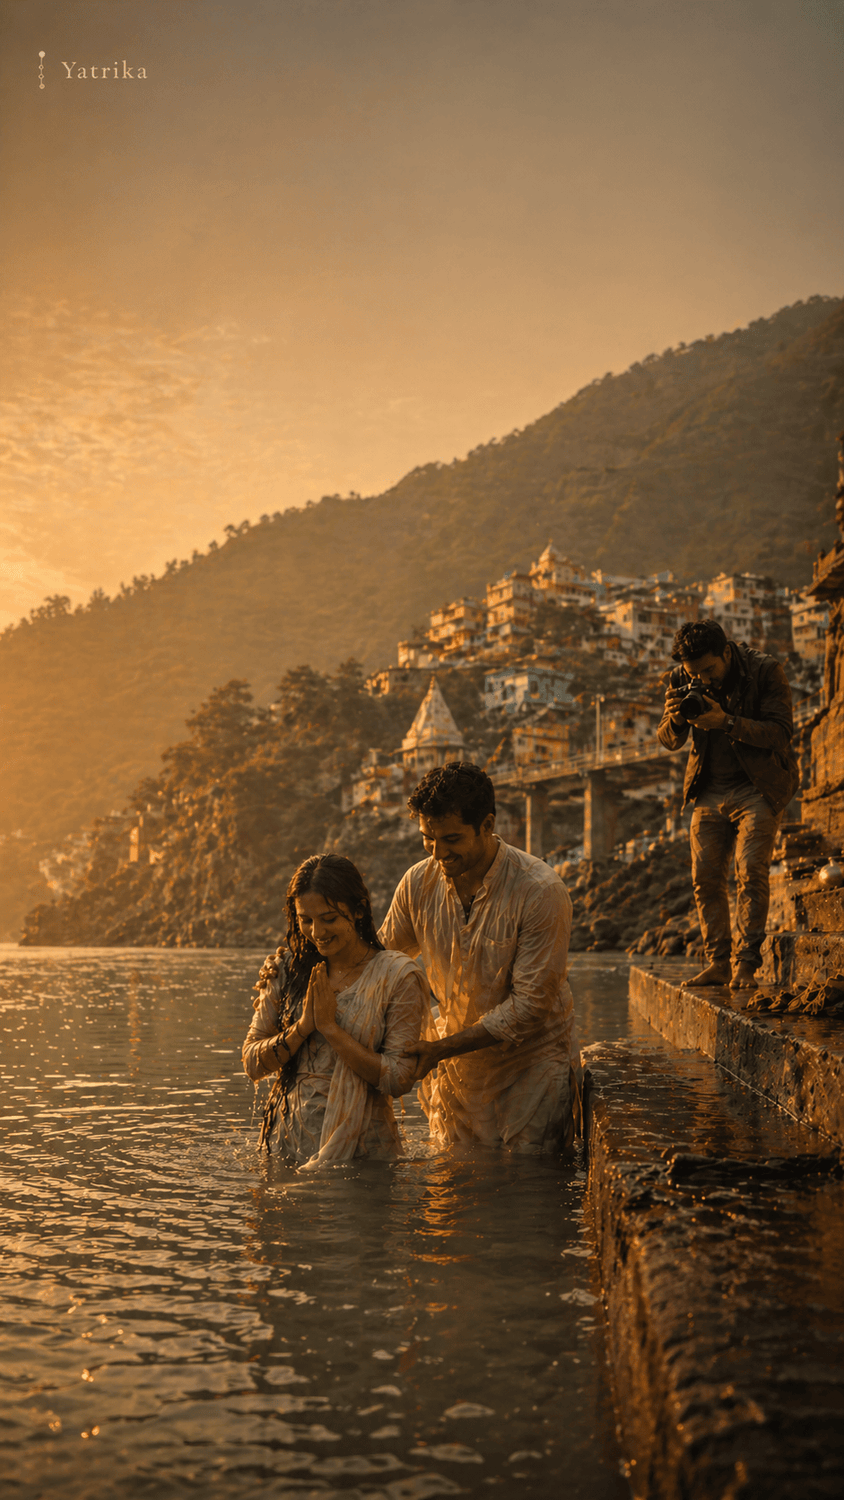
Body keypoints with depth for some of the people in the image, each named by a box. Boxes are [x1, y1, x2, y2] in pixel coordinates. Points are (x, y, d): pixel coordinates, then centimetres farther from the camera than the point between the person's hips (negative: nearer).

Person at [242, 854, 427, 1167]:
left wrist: (330, 1027, -18)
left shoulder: (398, 977, -10)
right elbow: (252, 1065, 3)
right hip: (289, 1142, 3)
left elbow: (398, 1080, -15)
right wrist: (303, 1027, -14)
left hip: (360, 1148, -3)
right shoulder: (288, 969, 3)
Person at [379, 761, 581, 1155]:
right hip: (455, 1066, 4)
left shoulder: (541, 893, -23)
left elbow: (529, 1004, -21)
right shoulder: (418, 883, -8)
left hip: (533, 1067, -4)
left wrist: (439, 1049, -24)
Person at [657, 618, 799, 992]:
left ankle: (746, 965, -13)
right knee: (705, 877, -1)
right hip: (711, 790, 5)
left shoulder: (765, 671, -13)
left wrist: (727, 722, -29)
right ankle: (718, 962, 6)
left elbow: (780, 733, -17)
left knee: (750, 873, -15)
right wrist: (674, 719, -21)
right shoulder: (682, 680, -1)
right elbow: (669, 741, 3)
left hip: (758, 787, -5)